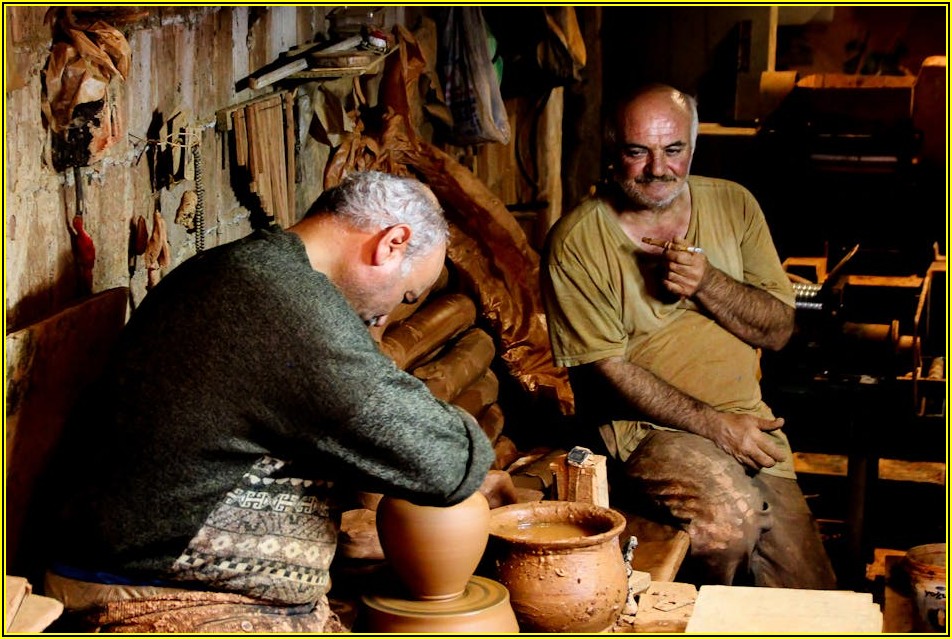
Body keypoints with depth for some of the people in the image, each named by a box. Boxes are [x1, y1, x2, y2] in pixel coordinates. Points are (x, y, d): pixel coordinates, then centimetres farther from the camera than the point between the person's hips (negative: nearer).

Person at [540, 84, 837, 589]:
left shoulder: (733, 205, 7)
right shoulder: (576, 241, -8)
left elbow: (779, 329, 6)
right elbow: (608, 368, -10)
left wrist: (707, 284, -13)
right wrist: (714, 423, -16)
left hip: (747, 421, 5)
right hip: (642, 425, -4)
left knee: (810, 597, -7)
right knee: (731, 510, -31)